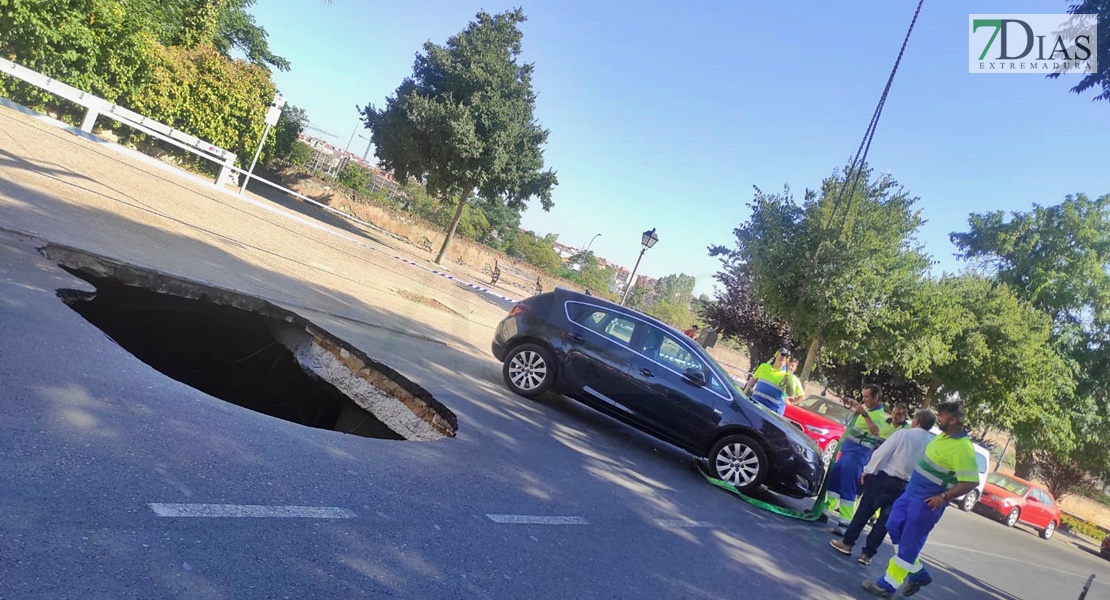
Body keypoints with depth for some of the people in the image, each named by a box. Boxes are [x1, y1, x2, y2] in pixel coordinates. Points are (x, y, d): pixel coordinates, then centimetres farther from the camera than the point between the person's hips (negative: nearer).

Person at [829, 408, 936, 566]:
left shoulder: (903, 434, -9)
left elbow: (881, 452, -10)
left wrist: (868, 470, -1)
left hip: (885, 478, -3)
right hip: (904, 486, 3)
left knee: (864, 510, 8)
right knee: (886, 519, 10)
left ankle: (847, 542, 12)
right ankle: (867, 553, 13)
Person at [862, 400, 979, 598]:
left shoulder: (962, 447, -23)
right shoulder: (945, 435, 5)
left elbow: (971, 481, -25)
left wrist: (943, 497, -25)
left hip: (927, 502, -10)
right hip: (912, 492, 10)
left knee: (908, 544, 0)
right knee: (894, 528, 16)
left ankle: (887, 585, 10)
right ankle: (919, 573, 29)